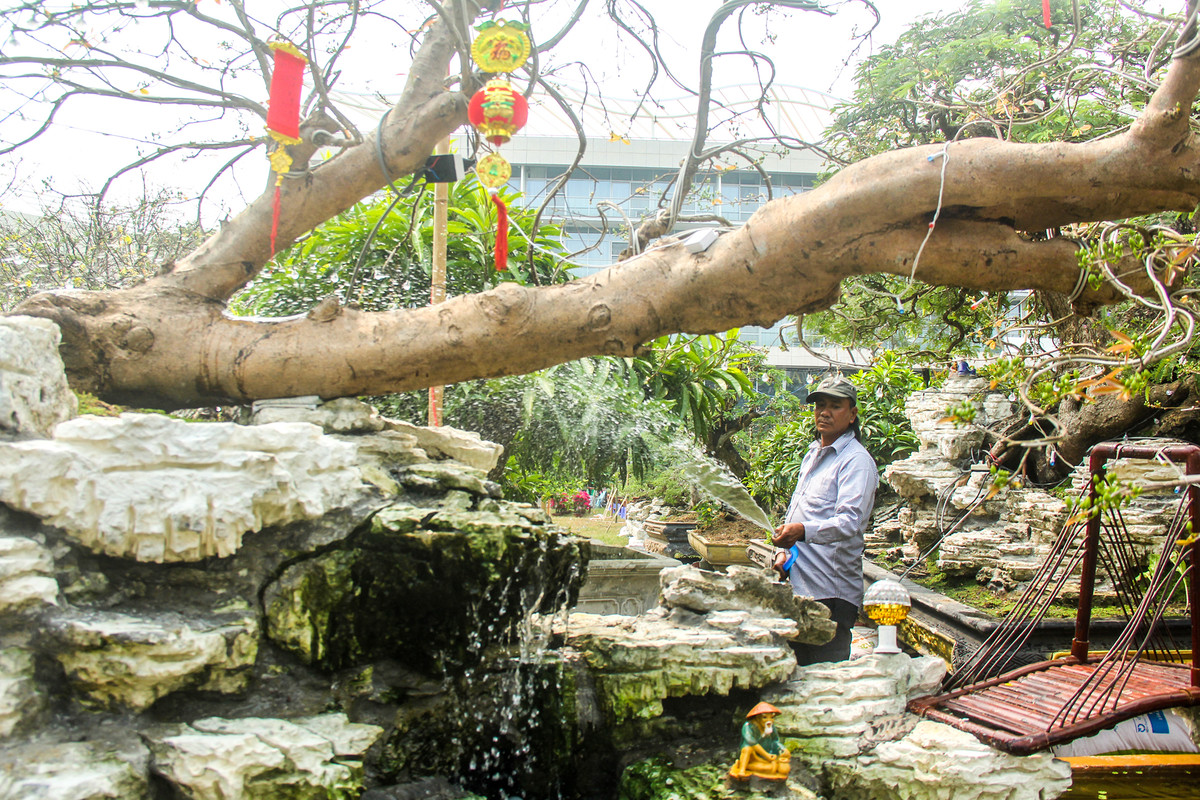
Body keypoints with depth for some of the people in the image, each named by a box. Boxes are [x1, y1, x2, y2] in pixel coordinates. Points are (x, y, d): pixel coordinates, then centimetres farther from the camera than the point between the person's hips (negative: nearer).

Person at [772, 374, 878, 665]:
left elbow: (850, 521, -25)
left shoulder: (857, 461, -10)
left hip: (831, 592, -8)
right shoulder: (813, 454, 18)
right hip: (799, 586, 8)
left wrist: (804, 531, -41)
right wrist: (785, 549, 11)